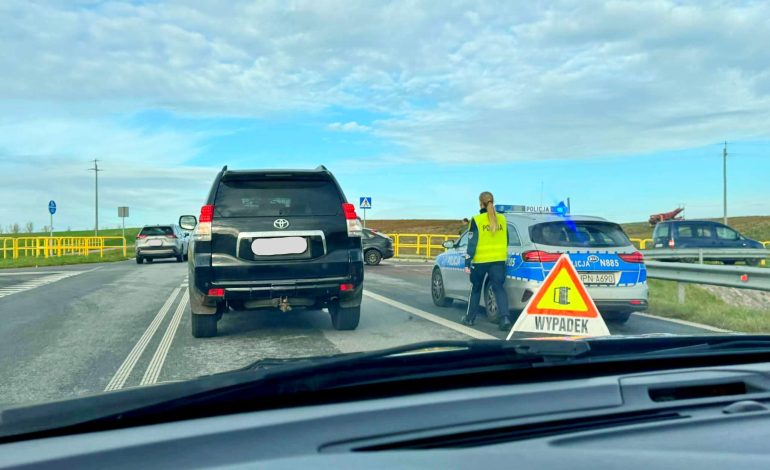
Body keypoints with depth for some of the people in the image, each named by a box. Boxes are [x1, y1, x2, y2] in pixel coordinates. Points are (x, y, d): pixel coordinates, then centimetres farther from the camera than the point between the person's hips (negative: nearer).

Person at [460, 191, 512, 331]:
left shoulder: (477, 220, -7)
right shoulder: (501, 219, 6)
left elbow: (472, 243, -9)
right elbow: (505, 241, 13)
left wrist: (467, 262, -6)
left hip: (480, 260, -2)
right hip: (499, 260, 3)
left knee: (476, 288, 13)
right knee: (499, 288, 1)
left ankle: (470, 318, 24)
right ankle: (505, 318, -16)